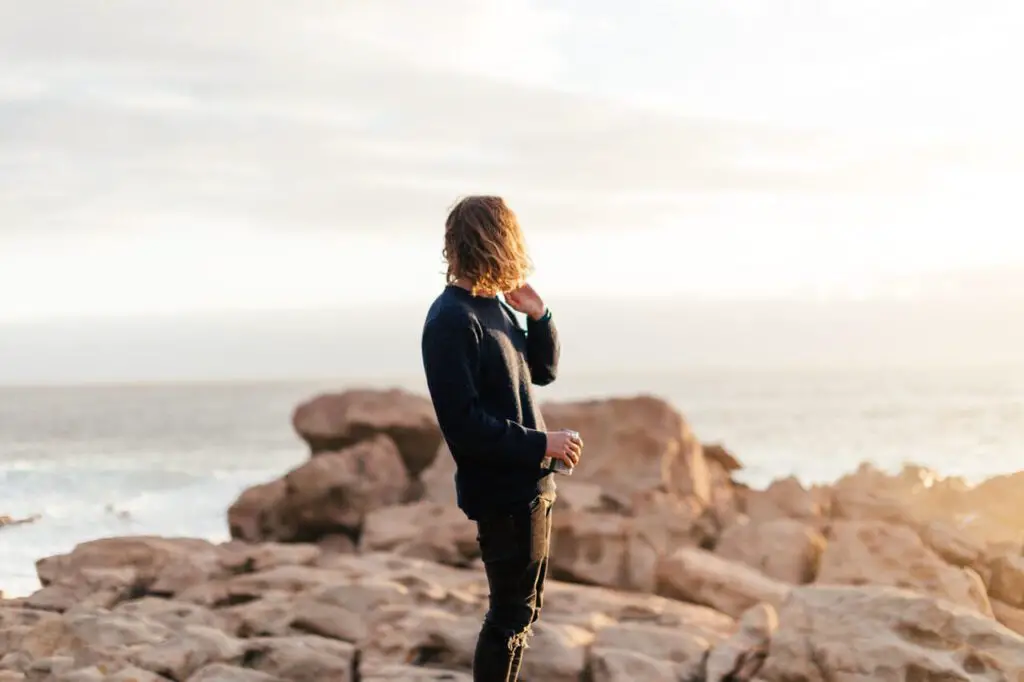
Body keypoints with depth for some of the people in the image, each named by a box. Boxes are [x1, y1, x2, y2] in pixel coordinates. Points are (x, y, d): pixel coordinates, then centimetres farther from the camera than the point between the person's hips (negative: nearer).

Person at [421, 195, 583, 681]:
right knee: (512, 612, -1)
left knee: (526, 605, 18)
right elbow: (463, 423, -24)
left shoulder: (494, 306, 8)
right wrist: (541, 443, -21)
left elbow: (543, 372, 18)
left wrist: (538, 316, 1)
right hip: (501, 490, -9)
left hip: (527, 482, 9)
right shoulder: (452, 319, -19)